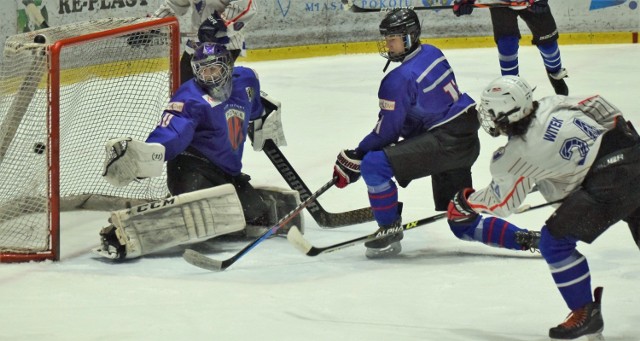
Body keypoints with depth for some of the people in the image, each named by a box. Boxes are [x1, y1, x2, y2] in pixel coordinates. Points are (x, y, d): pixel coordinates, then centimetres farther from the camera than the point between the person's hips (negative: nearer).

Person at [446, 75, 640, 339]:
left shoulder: (518, 155, -5)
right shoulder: (553, 104, 9)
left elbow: (500, 204, 10)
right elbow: (602, 107, 14)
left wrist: (465, 203, 27)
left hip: (611, 182, -8)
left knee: (556, 239, 4)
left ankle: (585, 314, 9)